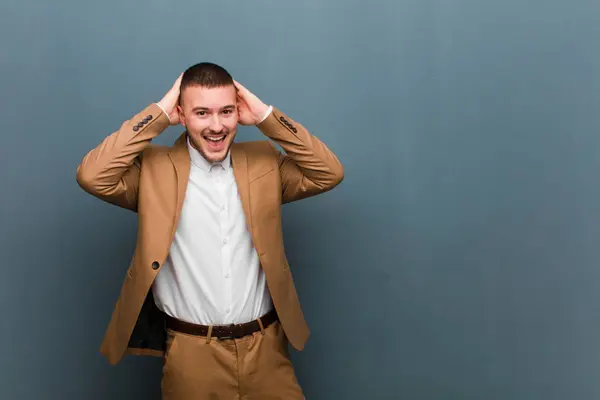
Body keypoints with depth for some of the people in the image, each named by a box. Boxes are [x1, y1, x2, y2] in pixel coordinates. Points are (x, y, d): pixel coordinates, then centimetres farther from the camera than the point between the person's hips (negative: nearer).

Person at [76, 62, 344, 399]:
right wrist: (158, 115, -12)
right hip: (190, 354, -1)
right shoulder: (154, 168, -3)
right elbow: (92, 177, -17)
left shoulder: (265, 162, 4)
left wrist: (266, 116, -9)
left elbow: (329, 174, -5)